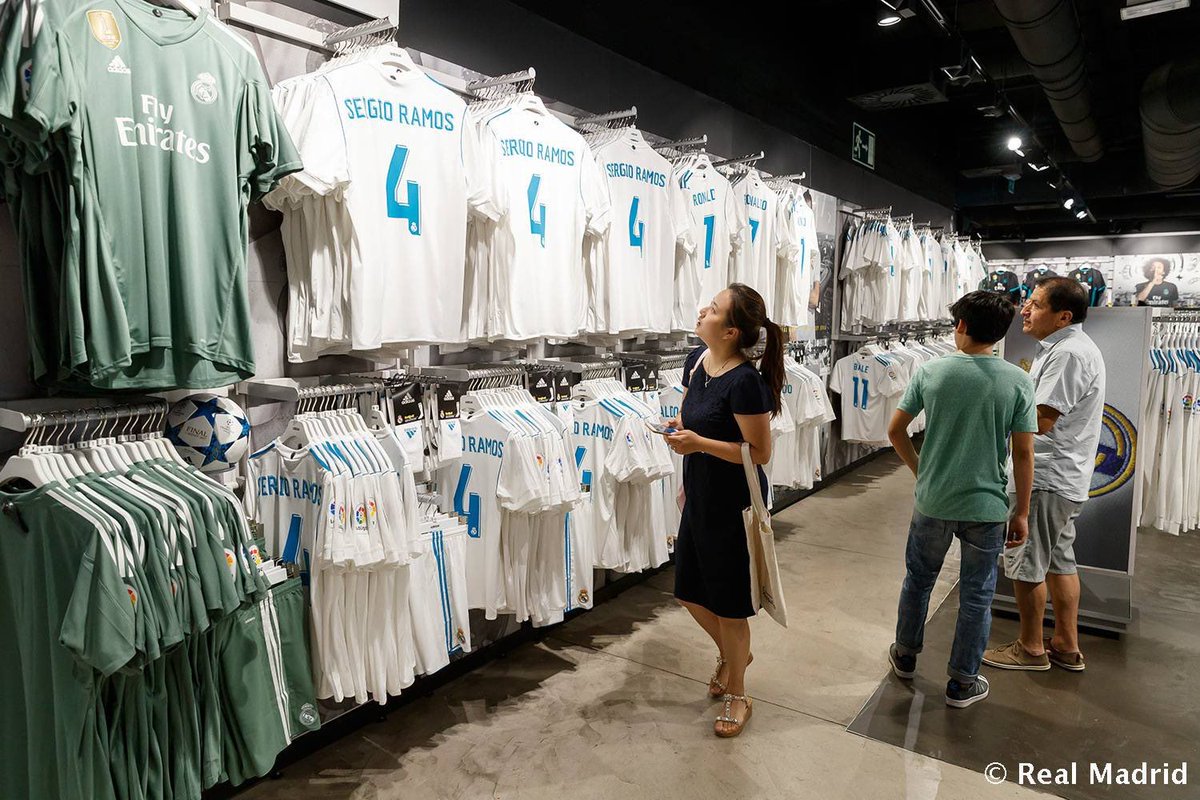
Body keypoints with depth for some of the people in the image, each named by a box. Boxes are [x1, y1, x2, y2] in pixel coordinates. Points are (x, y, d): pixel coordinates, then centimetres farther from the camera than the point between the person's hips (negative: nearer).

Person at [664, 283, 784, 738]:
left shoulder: (744, 381, -25)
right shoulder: (697, 360, 0)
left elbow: (760, 452, -21)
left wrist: (700, 443, -27)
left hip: (734, 505, -8)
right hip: (700, 498, 8)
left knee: (728, 603, 8)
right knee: (690, 592, 20)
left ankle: (736, 694, 31)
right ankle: (729, 653, 48)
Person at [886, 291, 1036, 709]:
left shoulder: (931, 371, -7)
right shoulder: (1018, 381, -9)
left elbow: (895, 430, -2)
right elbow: (1023, 454, -7)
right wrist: (1021, 513, 3)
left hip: (932, 502, 1)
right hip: (985, 507, -1)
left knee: (917, 581, 21)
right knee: (976, 597, 14)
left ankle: (905, 657, 38)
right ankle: (962, 683, 26)